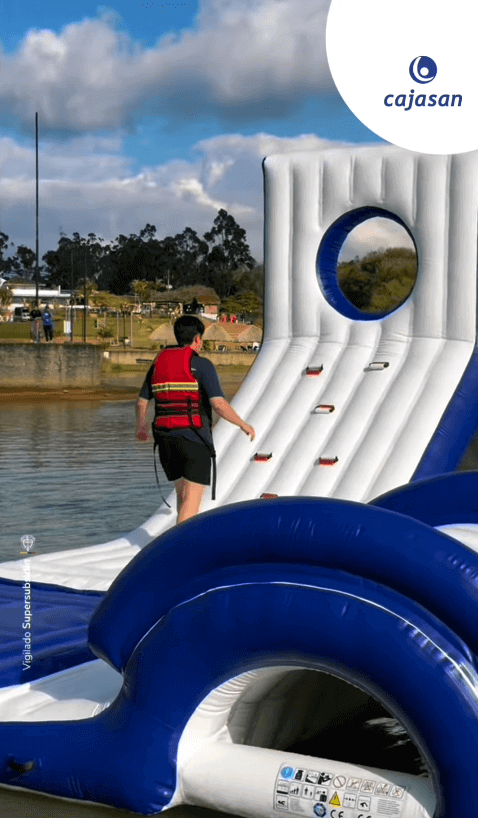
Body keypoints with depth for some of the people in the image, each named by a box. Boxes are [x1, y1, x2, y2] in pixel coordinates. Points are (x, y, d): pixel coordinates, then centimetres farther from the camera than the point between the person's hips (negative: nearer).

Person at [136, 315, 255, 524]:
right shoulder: (201, 365, -8)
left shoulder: (159, 363, 10)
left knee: (183, 492, 20)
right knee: (192, 498, -5)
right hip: (194, 437, -6)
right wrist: (244, 425, -3)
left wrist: (141, 426, 36)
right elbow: (219, 404, -17)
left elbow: (142, 401, 17)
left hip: (166, 439, 6)